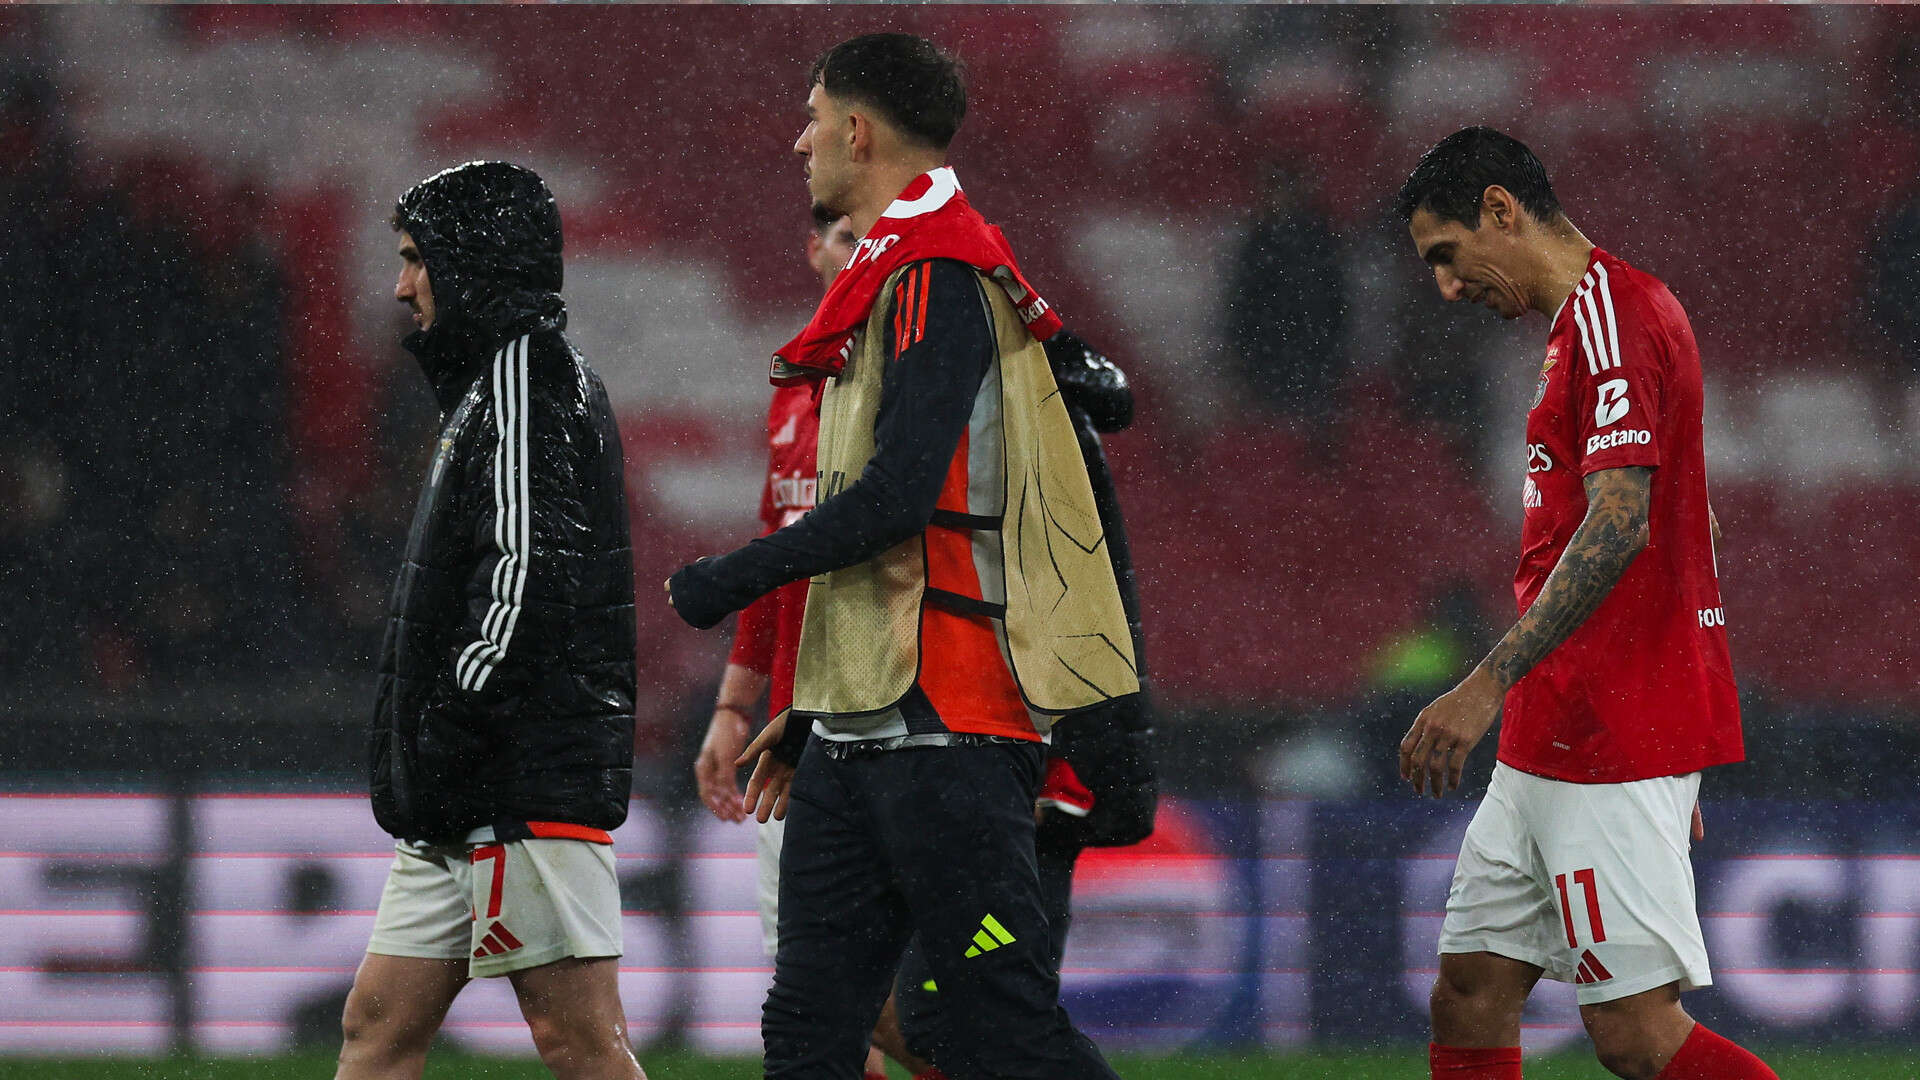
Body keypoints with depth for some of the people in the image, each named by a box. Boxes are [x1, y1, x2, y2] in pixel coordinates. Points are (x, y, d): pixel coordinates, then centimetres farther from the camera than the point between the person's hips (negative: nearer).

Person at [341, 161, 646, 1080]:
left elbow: (530, 568, -20)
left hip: (532, 780, -11)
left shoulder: (528, 374, -9)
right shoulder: (489, 382, 23)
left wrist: (453, 725, -20)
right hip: (468, 800, 11)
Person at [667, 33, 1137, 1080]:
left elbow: (897, 494, -21)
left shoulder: (937, 276, -11)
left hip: (942, 725, -10)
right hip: (863, 731, 10)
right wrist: (809, 716, 25)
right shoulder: (902, 276, 21)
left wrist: (731, 580, -9)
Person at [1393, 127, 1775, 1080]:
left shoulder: (1611, 312, -13)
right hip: (1554, 743, 10)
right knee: (1470, 998, 7)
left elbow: (1618, 526, -23)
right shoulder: (1591, 319, 19)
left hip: (1614, 745, -10)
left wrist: (1488, 685, -27)